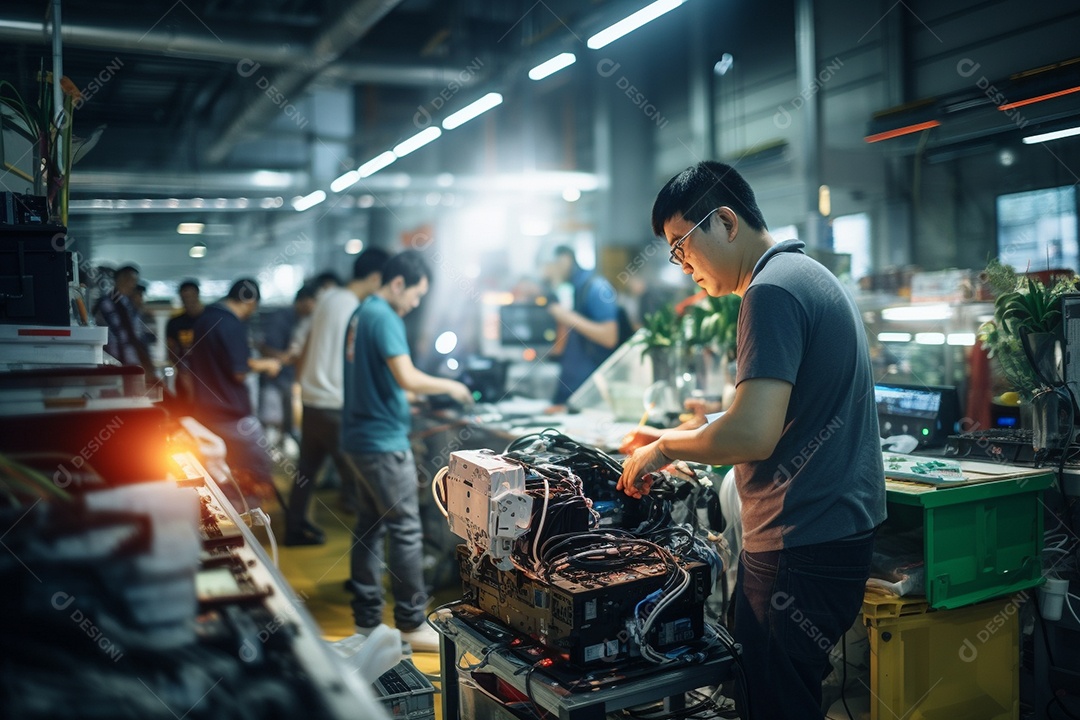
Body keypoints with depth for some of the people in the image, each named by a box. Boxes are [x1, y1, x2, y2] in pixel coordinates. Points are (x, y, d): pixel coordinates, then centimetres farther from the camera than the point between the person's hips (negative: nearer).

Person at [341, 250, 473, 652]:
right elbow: (407, 378, -24)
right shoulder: (384, 318, -15)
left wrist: (401, 400, 23)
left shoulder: (361, 314, 14)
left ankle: (366, 623, 20)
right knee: (405, 531, -2)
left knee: (370, 528, 13)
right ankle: (412, 625, 6)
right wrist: (449, 387, -11)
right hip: (384, 442, -10)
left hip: (360, 438, 10)